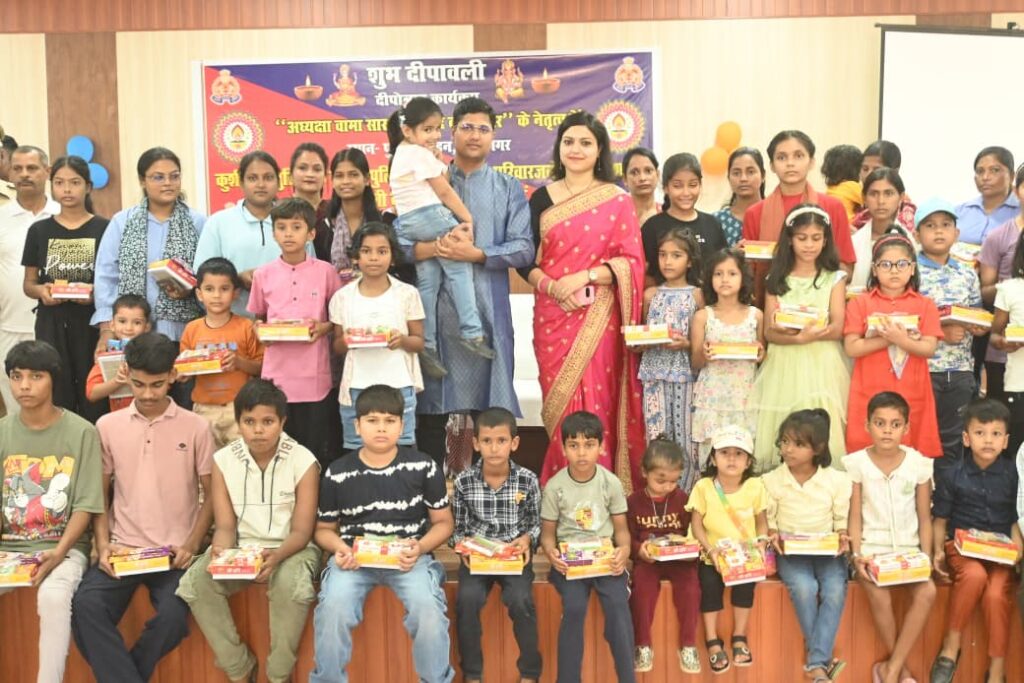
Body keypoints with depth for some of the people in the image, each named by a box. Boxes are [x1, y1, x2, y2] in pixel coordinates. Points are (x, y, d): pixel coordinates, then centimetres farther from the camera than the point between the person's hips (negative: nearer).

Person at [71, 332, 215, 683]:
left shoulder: (196, 427, 1)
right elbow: (100, 494, 11)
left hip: (174, 553, -1)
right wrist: (103, 545, -4)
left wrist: (191, 545, -7)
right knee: (86, 605, -28)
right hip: (122, 549, 2)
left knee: (174, 615, -28)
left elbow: (211, 494, 5)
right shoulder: (107, 426, 6)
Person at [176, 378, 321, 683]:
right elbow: (225, 526, -3)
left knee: (292, 584, -36)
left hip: (290, 548, -3)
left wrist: (277, 556, -32)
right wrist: (221, 551, -28)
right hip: (240, 547, 3)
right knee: (194, 583, -25)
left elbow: (301, 531, -11)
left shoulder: (303, 461, -10)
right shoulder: (223, 460, -2)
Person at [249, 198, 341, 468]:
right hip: (276, 375, 1)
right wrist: (261, 331, -5)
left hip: (315, 375, -1)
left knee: (315, 448, 7)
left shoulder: (325, 271, -1)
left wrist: (324, 327, -10)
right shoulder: (263, 275, 3)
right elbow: (258, 318, 16)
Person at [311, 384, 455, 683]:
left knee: (428, 607, -29)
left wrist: (420, 548, -11)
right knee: (333, 607, -28)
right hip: (353, 556, 1)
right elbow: (324, 528, 14)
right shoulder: (337, 473, 5)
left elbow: (443, 521, 9)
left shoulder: (423, 466, 2)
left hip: (407, 556, -1)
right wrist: (340, 548, -8)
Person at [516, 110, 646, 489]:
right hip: (553, 315, 2)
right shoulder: (542, 198, 9)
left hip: (599, 319, -2)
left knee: (598, 404, -4)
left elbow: (632, 262, -2)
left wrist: (584, 277, -15)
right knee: (560, 407, 2)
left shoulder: (617, 201, 4)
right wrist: (550, 286, -11)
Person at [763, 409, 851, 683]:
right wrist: (774, 537, -15)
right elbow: (767, 521, 5)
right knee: (804, 587, -30)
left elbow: (842, 520, 5)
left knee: (836, 589, -28)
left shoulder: (838, 480, -2)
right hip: (790, 551, -1)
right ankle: (824, 659, -15)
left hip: (827, 551, 1)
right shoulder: (771, 481, -3)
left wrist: (843, 538, -16)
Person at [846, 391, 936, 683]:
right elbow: (855, 516, -2)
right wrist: (857, 555, -13)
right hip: (872, 547, -2)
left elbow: (925, 518, 5)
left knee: (927, 592, -25)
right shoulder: (856, 463, -3)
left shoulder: (919, 464, 1)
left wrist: (926, 557, -5)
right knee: (879, 594, -29)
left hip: (908, 548, 2)